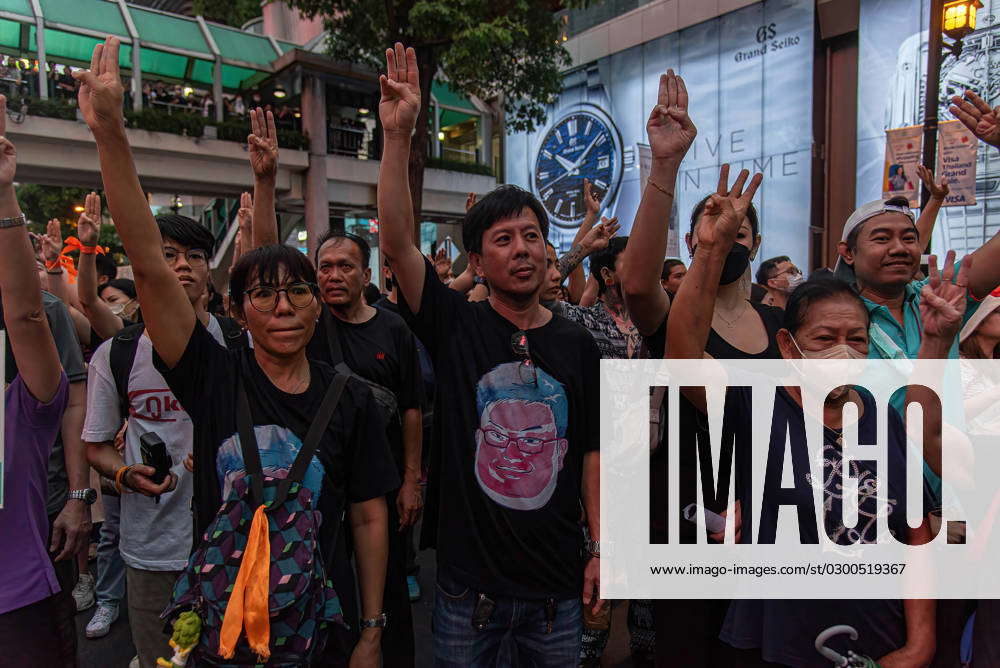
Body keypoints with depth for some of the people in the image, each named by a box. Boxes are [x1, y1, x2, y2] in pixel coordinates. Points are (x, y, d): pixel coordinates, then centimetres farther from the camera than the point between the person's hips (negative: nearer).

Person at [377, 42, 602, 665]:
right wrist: (398, 135, -26)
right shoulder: (457, 326, -7)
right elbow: (397, 244, -20)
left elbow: (592, 452, 1)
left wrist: (600, 549, -1)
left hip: (557, 585, 2)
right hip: (469, 584, -1)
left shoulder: (577, 343, -1)